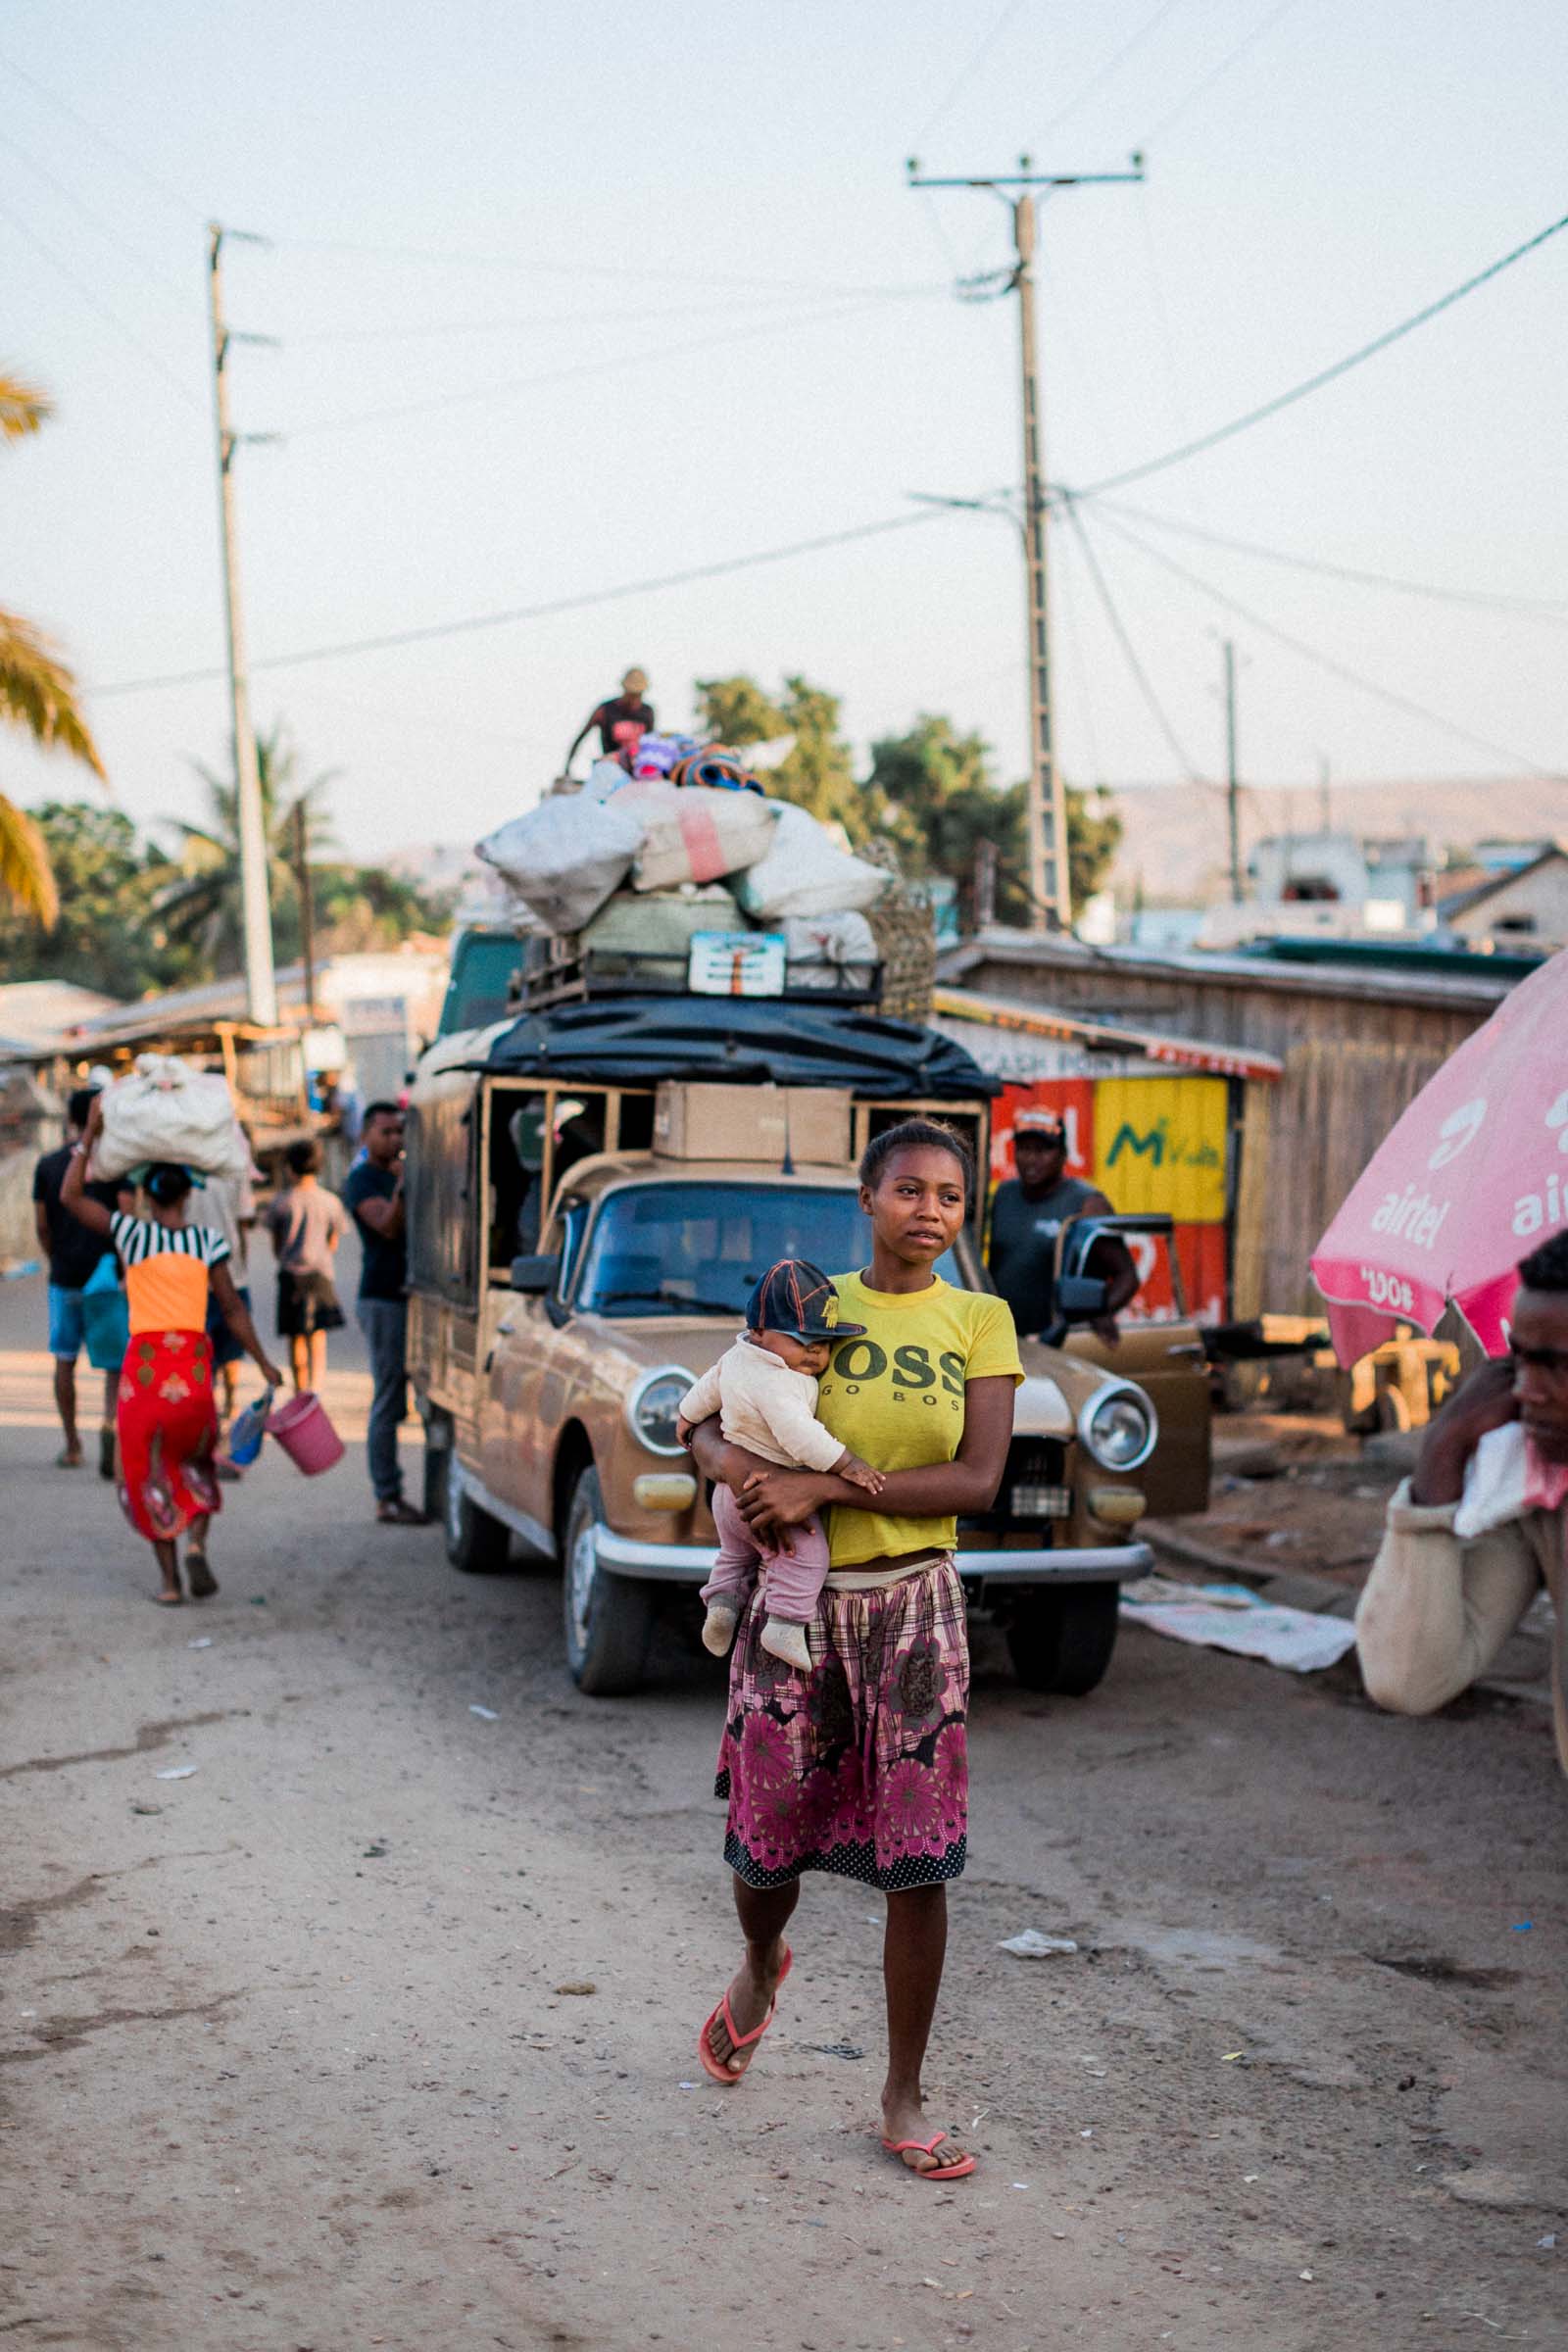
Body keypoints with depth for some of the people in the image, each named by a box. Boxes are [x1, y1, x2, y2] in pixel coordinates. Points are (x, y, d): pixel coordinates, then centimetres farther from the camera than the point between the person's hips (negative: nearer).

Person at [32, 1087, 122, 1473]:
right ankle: (110, 1423, -23)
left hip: (65, 1277, 2)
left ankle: (72, 1446, 16)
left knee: (65, 1361, 13)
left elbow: (41, 1227, 4)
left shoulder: (48, 1164, 4)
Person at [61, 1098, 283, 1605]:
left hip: (144, 1361, -1)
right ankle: (197, 1543, -5)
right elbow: (233, 1308, 3)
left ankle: (170, 1579, 5)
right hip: (193, 1363, 1)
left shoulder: (132, 1232, -2)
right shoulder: (207, 1239, 2)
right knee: (195, 1461, 20)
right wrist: (263, 1362, 11)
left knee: (149, 1470, 9)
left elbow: (71, 1196, 0)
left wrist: (90, 1134, 2)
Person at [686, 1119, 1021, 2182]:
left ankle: (905, 2101, 11)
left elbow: (978, 1481, -10)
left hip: (912, 1605, -1)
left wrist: (826, 1486, -17)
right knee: (770, 1838, 8)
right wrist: (734, 1463, -16)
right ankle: (761, 1966, 44)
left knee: (917, 1863, -1)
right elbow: (708, 1423, 8)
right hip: (796, 1605, 1)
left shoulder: (979, 1322, 1)